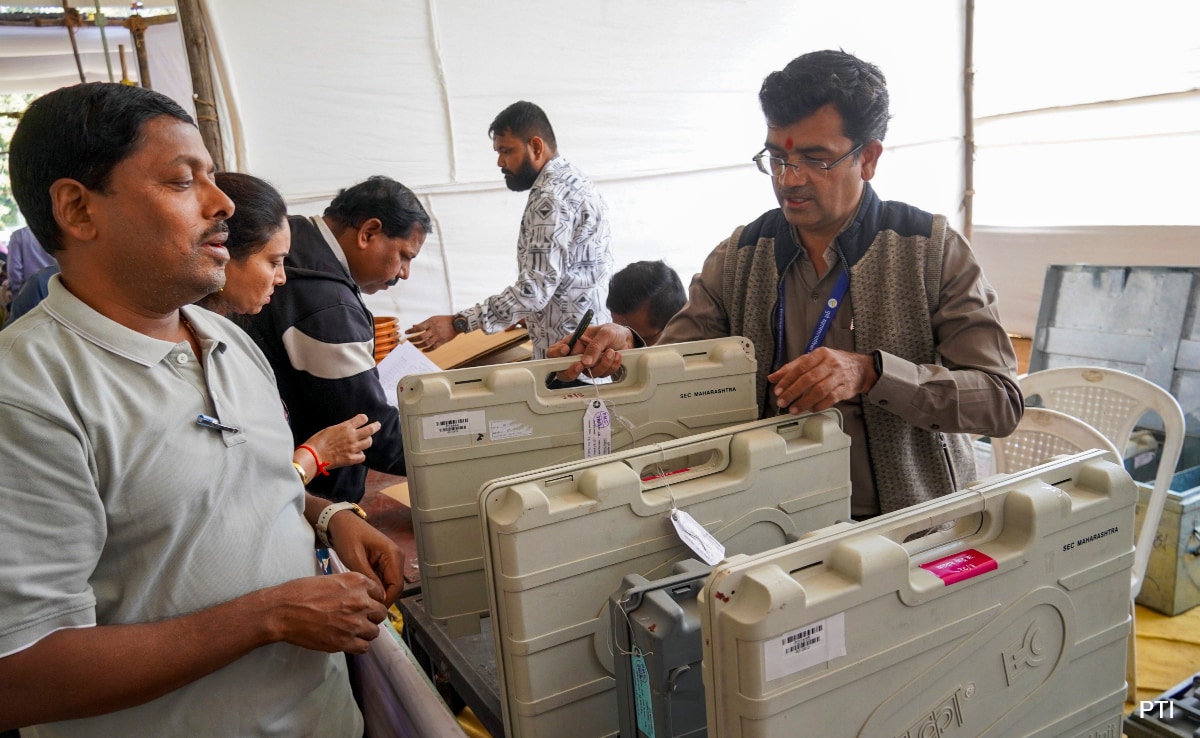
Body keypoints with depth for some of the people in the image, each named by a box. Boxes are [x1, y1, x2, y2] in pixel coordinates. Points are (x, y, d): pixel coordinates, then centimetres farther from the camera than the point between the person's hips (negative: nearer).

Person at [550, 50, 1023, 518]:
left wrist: (870, 372, -22)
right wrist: (625, 349, -17)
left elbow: (1001, 401, -7)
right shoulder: (735, 259, 6)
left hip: (913, 527, -1)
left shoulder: (933, 250, -2)